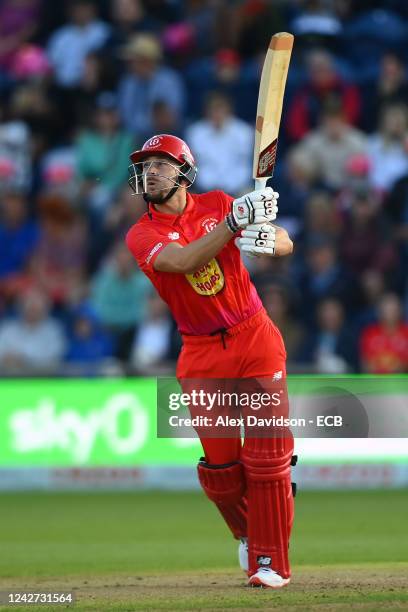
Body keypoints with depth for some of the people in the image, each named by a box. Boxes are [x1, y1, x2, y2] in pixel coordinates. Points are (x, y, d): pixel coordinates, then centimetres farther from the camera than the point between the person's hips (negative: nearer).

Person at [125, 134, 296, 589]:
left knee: (268, 456, -7)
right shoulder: (142, 235, -5)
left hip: (256, 339, 0)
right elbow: (184, 260, -26)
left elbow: (285, 244, -1)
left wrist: (265, 239, -24)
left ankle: (270, 560, 1)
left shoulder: (217, 204, 2)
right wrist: (237, 220, -33)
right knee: (220, 465, 1)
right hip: (202, 355, 0)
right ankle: (246, 531, 31)